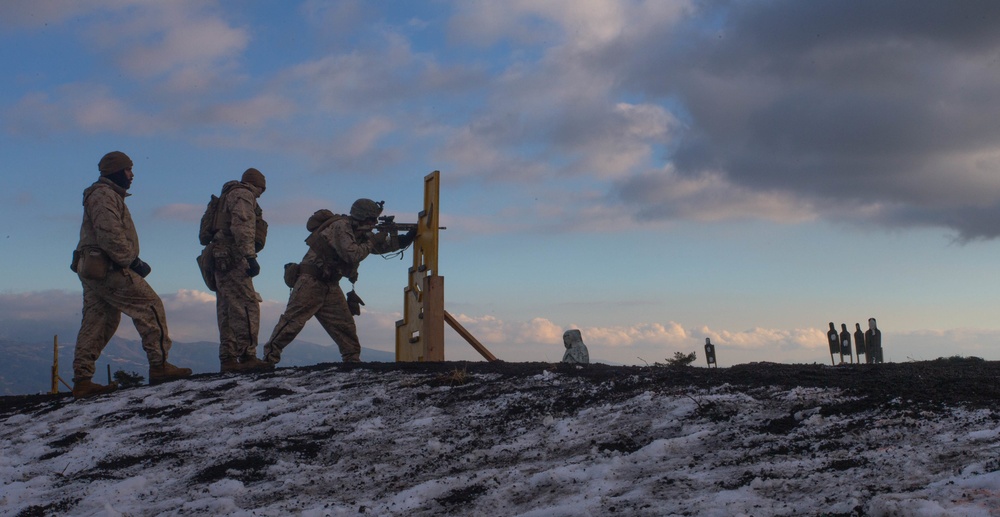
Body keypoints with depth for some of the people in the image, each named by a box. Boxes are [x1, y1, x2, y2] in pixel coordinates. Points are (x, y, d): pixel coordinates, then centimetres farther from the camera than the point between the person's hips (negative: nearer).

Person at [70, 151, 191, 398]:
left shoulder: (109, 196, 26)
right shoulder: (104, 194, -8)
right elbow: (109, 235, -20)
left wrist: (131, 262, 14)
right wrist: (133, 261, -16)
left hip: (91, 269, 11)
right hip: (107, 269, -11)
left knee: (96, 323, 9)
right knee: (150, 306, -10)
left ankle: (82, 381, 8)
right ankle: (159, 364, -13)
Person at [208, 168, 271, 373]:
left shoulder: (230, 195, 28)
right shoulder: (242, 194, -2)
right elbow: (242, 227, -18)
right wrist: (250, 256, -24)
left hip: (222, 261, 10)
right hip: (233, 259, -10)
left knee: (227, 311, 8)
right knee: (247, 307, -14)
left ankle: (228, 359, 7)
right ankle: (247, 356, -19)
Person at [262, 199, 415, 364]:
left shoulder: (359, 232, 12)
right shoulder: (341, 226, -16)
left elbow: (381, 246, 18)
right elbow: (352, 255, -26)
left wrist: (406, 238, 6)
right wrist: (372, 241, -15)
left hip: (330, 285, 9)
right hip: (311, 281, -9)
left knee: (345, 324, 5)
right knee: (292, 321, -11)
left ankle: (353, 360, 11)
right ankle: (270, 356, -8)